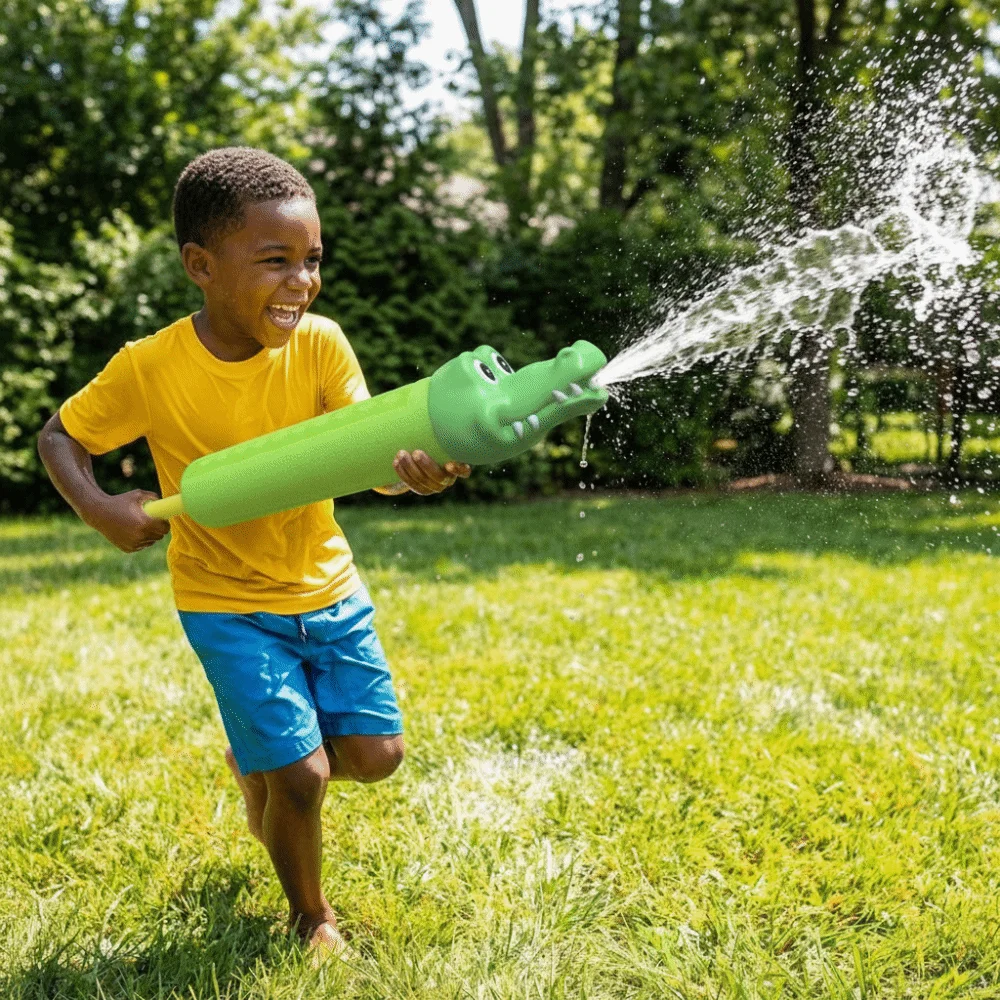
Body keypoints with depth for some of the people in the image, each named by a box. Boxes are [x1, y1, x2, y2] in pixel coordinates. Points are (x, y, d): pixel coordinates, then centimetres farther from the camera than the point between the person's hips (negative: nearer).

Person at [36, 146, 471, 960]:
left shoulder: (318, 343, -14)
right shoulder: (152, 368, -18)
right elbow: (60, 436, -3)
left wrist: (417, 469, -46)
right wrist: (100, 508, -23)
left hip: (327, 589, 3)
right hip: (227, 604, -3)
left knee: (374, 755, 4)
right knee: (301, 776, -7)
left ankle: (256, 761, 37)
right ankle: (310, 915, 23)